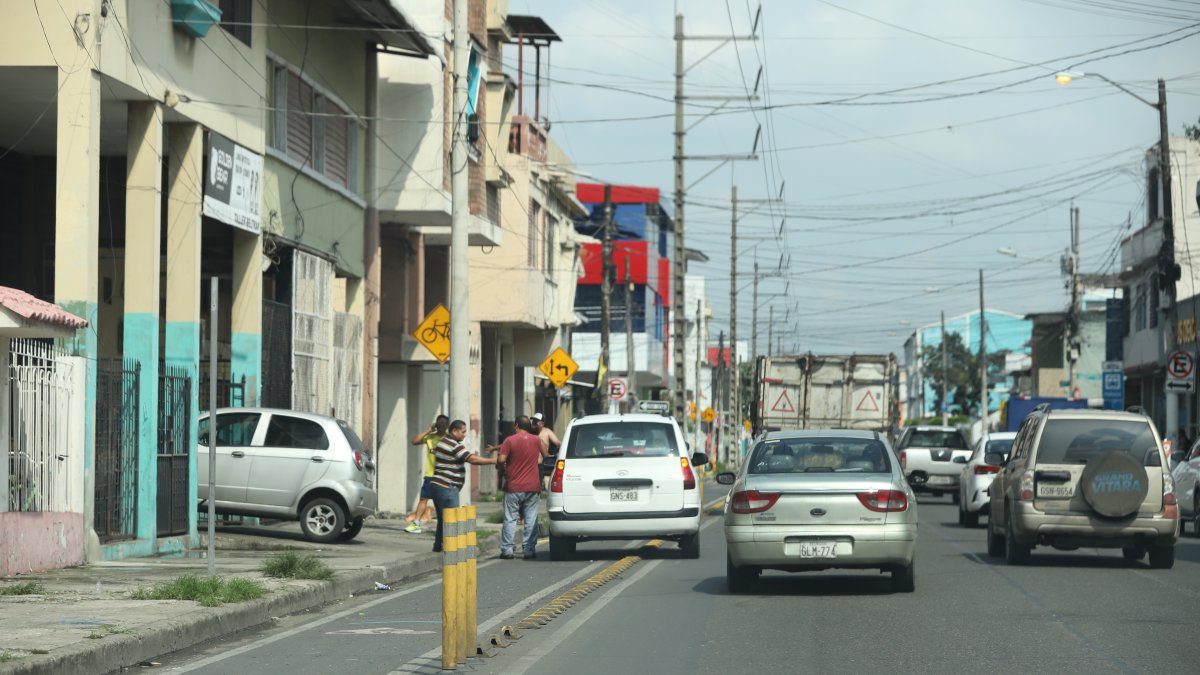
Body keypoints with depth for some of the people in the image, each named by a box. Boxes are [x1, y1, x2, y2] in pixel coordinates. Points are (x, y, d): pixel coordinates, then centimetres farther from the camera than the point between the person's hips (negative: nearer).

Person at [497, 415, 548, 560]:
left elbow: (501, 459, -12)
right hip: (532, 487, 3)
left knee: (510, 519, 3)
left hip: (513, 488, -3)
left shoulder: (510, 440, -7)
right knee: (531, 520, 5)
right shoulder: (537, 440, 5)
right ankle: (529, 550, 3)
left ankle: (507, 550, 1)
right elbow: (545, 455, 18)